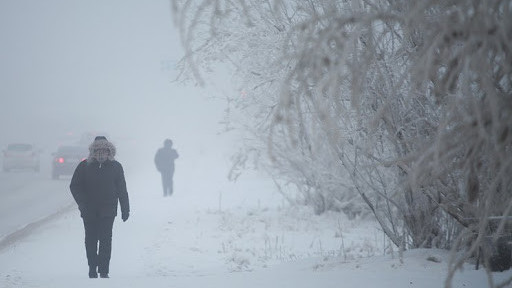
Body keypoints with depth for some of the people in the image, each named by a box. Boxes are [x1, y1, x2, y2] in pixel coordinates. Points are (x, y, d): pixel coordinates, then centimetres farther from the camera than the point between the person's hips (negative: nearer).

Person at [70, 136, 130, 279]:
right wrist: (83, 204, -9)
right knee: (91, 240, 8)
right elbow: (74, 186, 2)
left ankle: (103, 270, -7)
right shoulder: (84, 166, -1)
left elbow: (122, 189, 7)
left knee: (106, 240, -9)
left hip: (107, 211, -1)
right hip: (89, 212, 1)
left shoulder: (115, 167, 2)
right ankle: (92, 268, 23)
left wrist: (125, 209, 6)